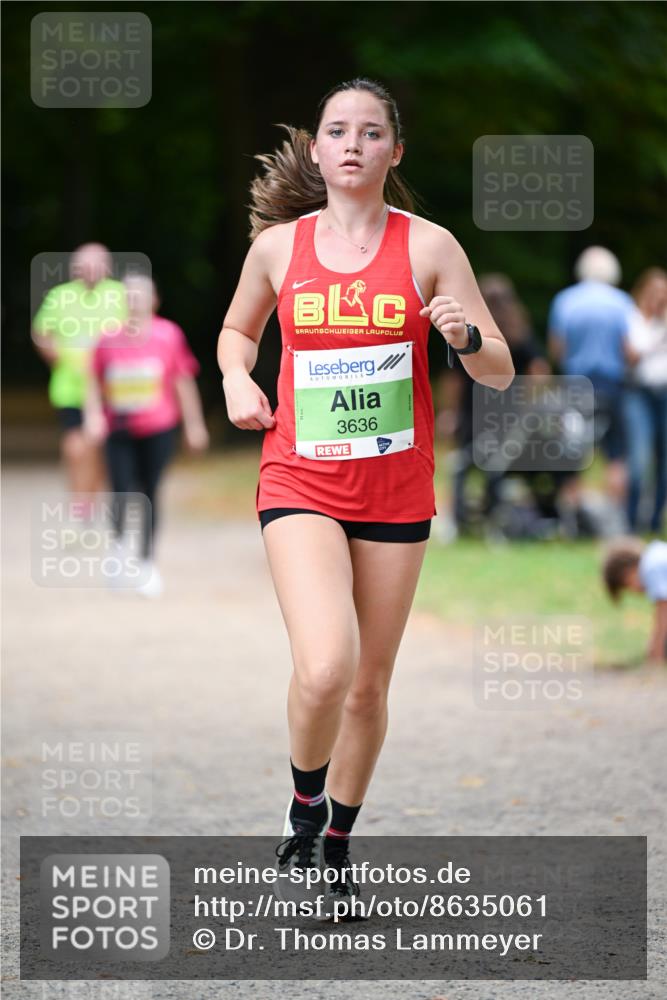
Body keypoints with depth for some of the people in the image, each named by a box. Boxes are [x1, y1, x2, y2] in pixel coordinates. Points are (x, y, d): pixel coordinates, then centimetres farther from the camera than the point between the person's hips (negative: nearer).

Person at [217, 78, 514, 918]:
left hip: (396, 493, 1)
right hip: (300, 486, -1)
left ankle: (337, 843, 31)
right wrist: (236, 378, 0)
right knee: (325, 670, -22)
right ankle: (305, 800, 8)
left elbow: (501, 373, -1)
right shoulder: (278, 245, 1)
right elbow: (237, 328, 21)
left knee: (370, 684, 9)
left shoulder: (429, 247, -2)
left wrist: (466, 336, -22)